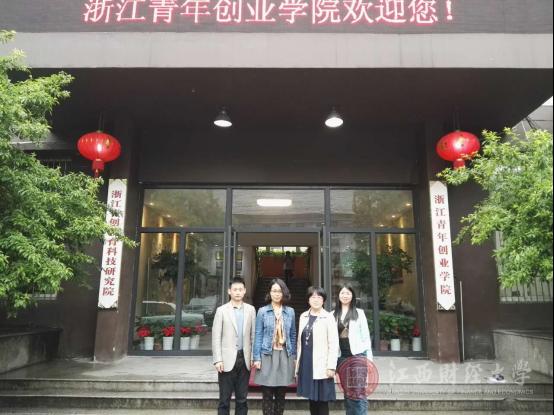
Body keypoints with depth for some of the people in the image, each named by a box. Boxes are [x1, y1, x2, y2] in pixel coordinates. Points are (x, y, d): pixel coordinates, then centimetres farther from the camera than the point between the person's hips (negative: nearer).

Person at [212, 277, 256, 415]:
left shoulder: (251, 310, 6)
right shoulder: (221, 310, 0)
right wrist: (218, 360, -9)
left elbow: (253, 335, 6)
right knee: (224, 399, 5)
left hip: (245, 359, 2)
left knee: (242, 399, 10)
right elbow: (216, 337, -3)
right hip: (228, 360, -2)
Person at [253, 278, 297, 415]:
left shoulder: (290, 311, 6)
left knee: (281, 394, 9)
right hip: (268, 355, -2)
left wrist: (294, 356, 6)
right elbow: (258, 335, -1)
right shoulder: (262, 311, 0)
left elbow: (293, 335, 10)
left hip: (285, 355, 2)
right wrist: (257, 358, -7)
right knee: (267, 395, 3)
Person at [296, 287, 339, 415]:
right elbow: (300, 341, 12)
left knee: (322, 400, 1)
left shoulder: (328, 317, -7)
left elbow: (334, 344, -10)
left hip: (321, 366, -5)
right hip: (306, 364, 5)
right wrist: (298, 362, 11)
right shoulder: (303, 316, 9)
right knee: (312, 399, 12)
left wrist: (331, 366, -14)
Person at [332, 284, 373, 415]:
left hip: (357, 355, -2)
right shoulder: (333, 314, 7)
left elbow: (366, 336, 2)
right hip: (341, 356, 2)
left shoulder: (359, 313, 3)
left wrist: (369, 356, -2)